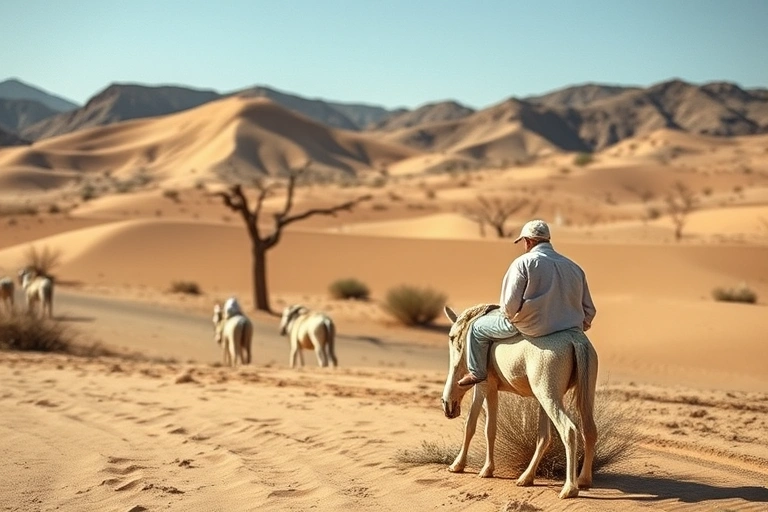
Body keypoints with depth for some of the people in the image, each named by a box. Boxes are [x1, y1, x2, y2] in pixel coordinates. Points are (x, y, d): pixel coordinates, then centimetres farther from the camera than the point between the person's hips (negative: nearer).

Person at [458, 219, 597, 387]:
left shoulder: (523, 263, -11)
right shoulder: (574, 268, 6)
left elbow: (510, 304, -16)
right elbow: (589, 309, 8)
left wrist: (508, 316, 6)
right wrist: (581, 325, 27)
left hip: (531, 327, -6)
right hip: (566, 330, 6)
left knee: (478, 328, 16)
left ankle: (477, 373, 26)